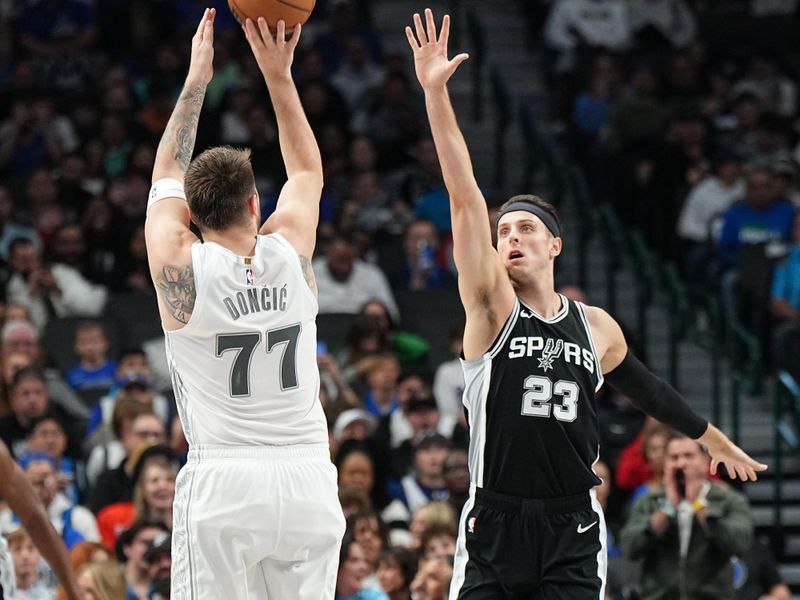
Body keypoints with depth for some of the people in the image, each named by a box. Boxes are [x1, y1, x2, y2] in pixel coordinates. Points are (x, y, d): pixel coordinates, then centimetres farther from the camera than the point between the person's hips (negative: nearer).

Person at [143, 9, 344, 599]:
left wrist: (197, 79, 21)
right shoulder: (290, 254, 2)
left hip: (222, 483, -3)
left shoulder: (180, 268, -4)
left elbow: (168, 177, 15)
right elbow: (308, 172, 22)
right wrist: (278, 76, 23)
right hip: (307, 482, 3)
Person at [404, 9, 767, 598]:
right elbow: (465, 198, -9)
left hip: (572, 528, 2)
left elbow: (649, 389, 28)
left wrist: (717, 441, 40)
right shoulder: (492, 306, 0)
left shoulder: (597, 326, 10)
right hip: (496, 522, -2)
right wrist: (435, 93, -18)